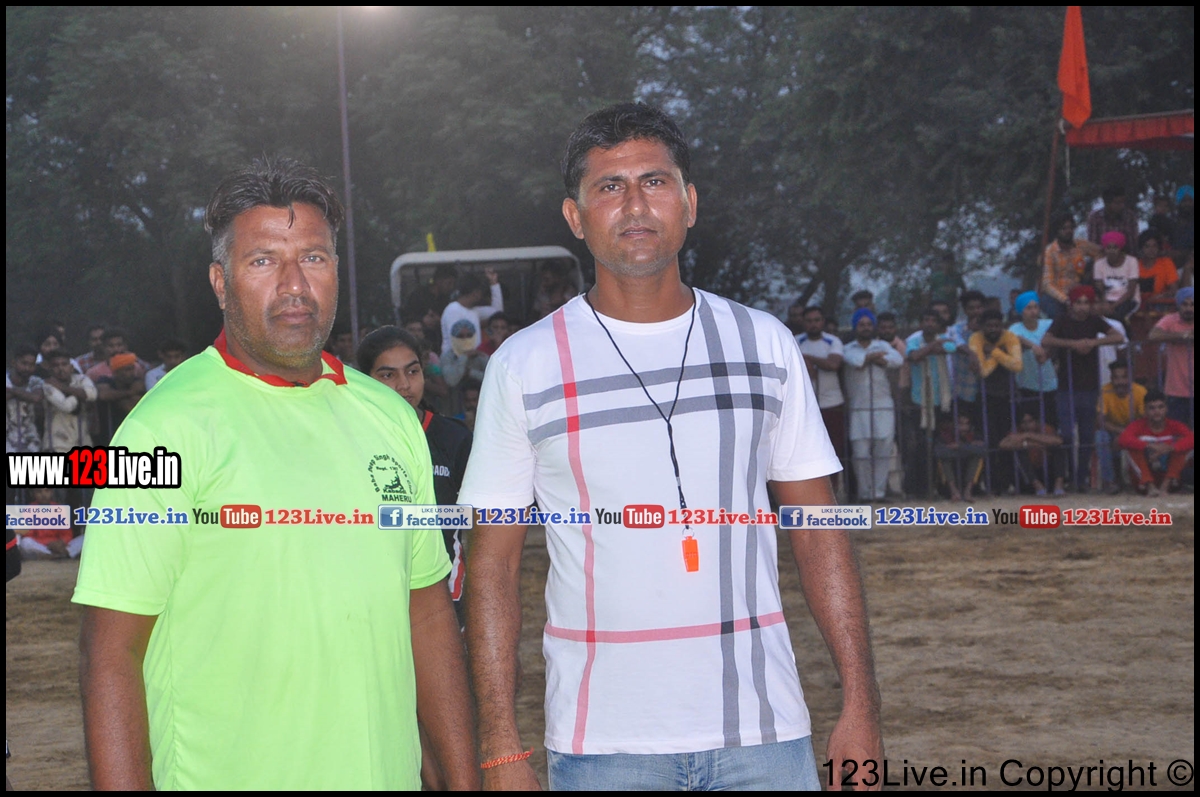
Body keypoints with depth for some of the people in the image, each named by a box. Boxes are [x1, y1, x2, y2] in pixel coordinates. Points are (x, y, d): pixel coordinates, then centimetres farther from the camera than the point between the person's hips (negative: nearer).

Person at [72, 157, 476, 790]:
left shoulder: (389, 417, 7)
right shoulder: (168, 428, -12)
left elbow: (427, 613, 10)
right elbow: (111, 654, -14)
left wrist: (464, 778, 7)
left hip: (388, 772, 5)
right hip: (224, 775, -5)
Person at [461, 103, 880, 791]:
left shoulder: (766, 344, 5)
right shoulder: (525, 365, 0)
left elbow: (820, 532, 6)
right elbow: (493, 566, 0)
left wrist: (861, 706, -1)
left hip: (763, 732, 2)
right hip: (602, 740, -1)